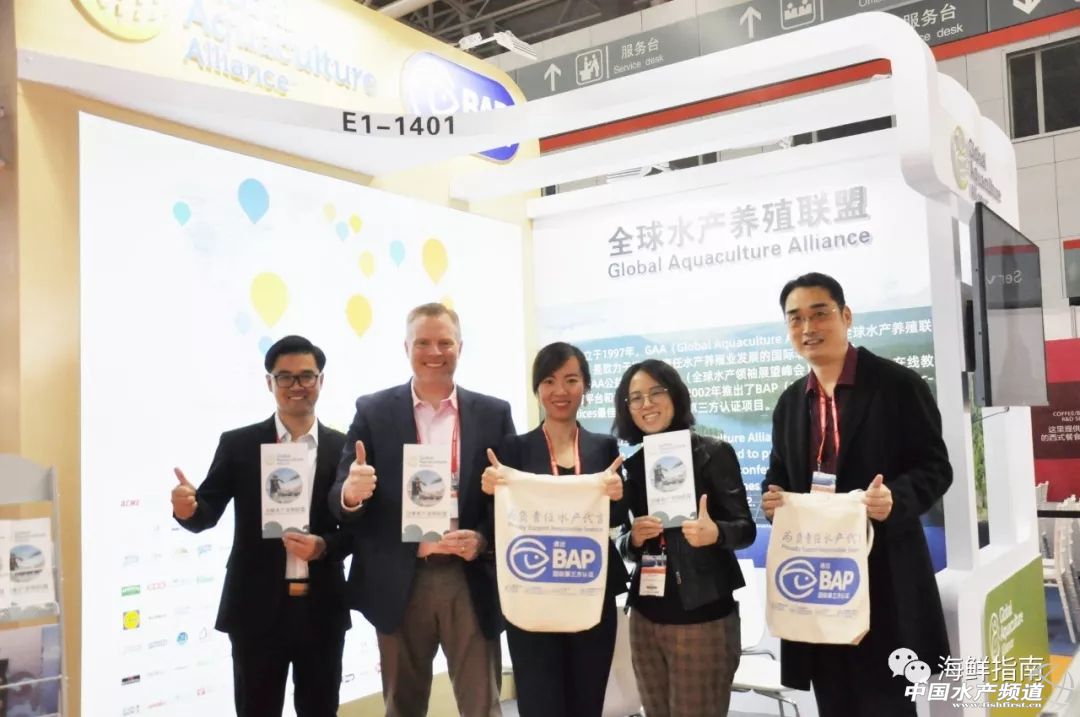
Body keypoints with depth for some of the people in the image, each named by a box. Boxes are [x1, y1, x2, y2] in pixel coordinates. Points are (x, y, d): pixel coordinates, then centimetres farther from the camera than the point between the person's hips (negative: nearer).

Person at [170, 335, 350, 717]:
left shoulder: (344, 449, 1)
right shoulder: (237, 444, 0)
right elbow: (208, 513, -5)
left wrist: (325, 546, -16)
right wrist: (188, 508, -27)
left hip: (322, 610, 1)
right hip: (257, 609, -1)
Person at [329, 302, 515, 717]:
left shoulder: (493, 414, 5)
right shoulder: (373, 412, 2)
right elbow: (341, 499, -2)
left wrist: (484, 539, -15)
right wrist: (350, 493, -25)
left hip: (470, 582, 0)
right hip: (400, 585, 0)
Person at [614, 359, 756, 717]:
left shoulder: (713, 452, -7)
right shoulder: (634, 464, 7)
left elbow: (746, 528, -7)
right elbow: (627, 545, 11)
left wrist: (714, 533, -28)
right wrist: (633, 538, -12)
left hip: (703, 615, -5)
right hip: (646, 615, 5)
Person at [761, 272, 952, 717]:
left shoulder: (898, 384, -5)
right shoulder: (790, 402, 12)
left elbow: (935, 468, -6)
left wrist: (896, 498, -26)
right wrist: (772, 497, -5)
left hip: (883, 575, -5)